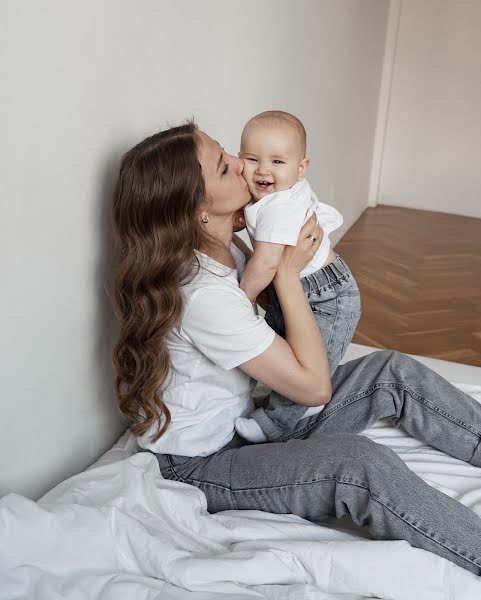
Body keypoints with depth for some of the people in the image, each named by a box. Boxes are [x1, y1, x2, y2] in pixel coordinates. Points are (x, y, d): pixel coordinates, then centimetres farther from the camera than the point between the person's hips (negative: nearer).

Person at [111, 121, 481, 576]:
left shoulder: (221, 249, -3)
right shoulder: (202, 293, -31)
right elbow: (314, 386, -26)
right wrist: (288, 273, -22)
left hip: (243, 425, 9)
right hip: (199, 468, -9)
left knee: (394, 374, -3)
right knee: (354, 462, -34)